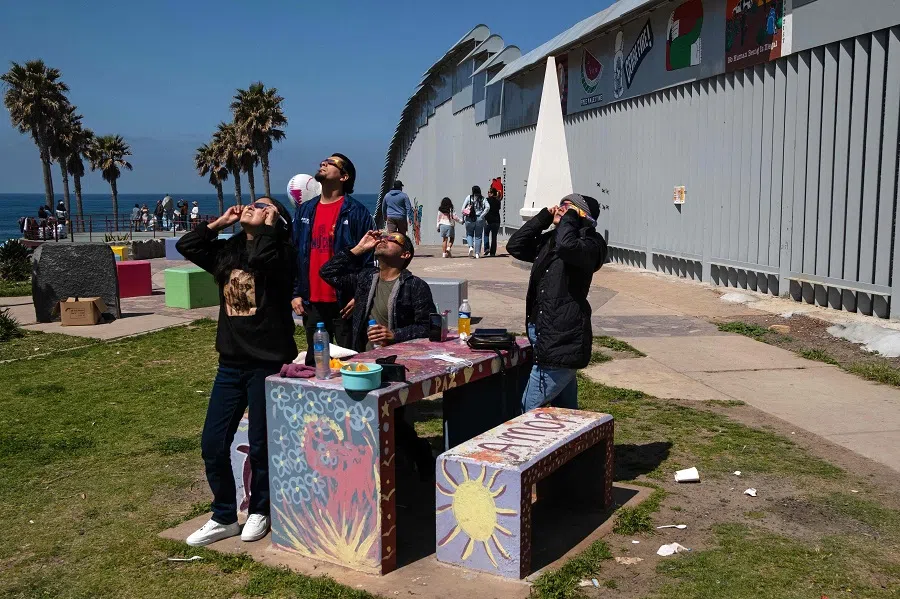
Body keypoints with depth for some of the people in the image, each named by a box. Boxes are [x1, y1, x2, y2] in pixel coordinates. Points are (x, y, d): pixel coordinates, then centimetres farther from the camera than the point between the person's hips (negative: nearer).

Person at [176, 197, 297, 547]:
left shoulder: (280, 252, -9)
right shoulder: (228, 250, 10)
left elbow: (261, 256, -30)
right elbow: (186, 246, 6)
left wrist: (270, 222, -15)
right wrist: (220, 222, 5)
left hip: (269, 362, -6)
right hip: (231, 362, 6)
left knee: (260, 445, 7)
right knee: (212, 444, 7)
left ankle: (259, 512, 29)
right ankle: (224, 517, 23)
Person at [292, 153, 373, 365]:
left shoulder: (357, 212, -5)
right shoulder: (304, 211, 12)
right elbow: (294, 255, 13)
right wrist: (295, 293, 6)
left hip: (344, 303, -5)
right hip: (312, 302, 5)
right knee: (314, 362, 14)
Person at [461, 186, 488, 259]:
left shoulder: (469, 197, 1)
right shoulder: (483, 198, 4)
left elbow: (463, 208, -4)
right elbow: (487, 207, -9)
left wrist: (463, 217, 4)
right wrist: (482, 215, -5)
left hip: (470, 219, -1)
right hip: (479, 220, 1)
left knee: (469, 234, 16)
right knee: (478, 236, 9)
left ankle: (471, 246, -10)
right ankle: (477, 253, 6)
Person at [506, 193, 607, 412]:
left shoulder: (589, 244, -10)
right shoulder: (548, 240, 15)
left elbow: (567, 246, -31)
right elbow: (515, 246, 15)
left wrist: (570, 217, -13)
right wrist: (543, 217, 9)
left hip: (562, 339, -9)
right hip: (544, 335, 9)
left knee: (529, 409, -9)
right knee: (566, 411, 17)